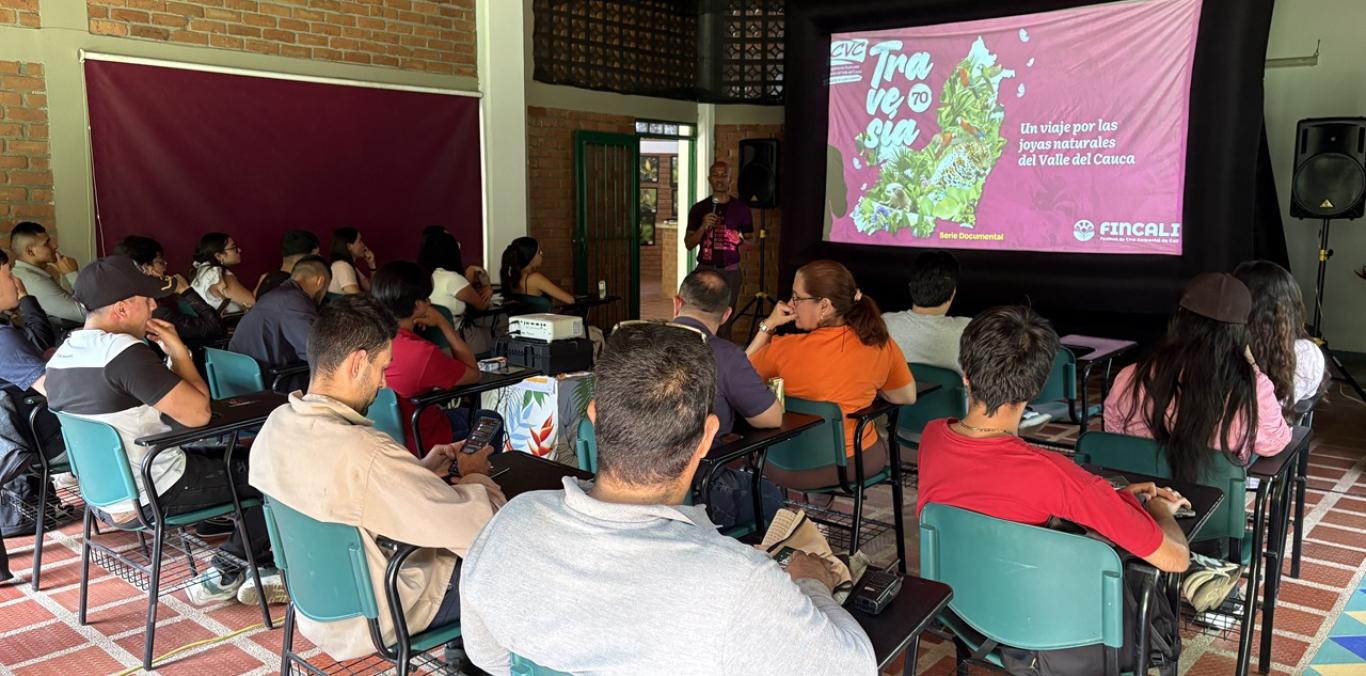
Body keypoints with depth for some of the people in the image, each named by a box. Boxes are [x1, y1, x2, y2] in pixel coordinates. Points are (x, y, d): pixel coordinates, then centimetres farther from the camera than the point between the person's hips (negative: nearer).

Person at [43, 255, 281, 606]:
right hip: (155, 497, -9)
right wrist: (178, 351, -10)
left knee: (230, 456, 25)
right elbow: (198, 413, -22)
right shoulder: (124, 352, -24)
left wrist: (167, 354, 8)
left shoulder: (61, 356, 5)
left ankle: (254, 568, 20)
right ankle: (225, 573, 11)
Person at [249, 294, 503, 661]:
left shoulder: (275, 425, -10)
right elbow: (476, 526, -28)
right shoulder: (366, 454, -37)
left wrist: (421, 470, 2)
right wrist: (473, 476, -7)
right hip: (376, 617, -8)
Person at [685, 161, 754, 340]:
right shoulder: (699, 209, 7)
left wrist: (739, 239, -11)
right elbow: (688, 244, 7)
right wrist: (703, 227, -10)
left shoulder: (741, 209, 6)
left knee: (724, 324, -4)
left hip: (730, 271, -1)